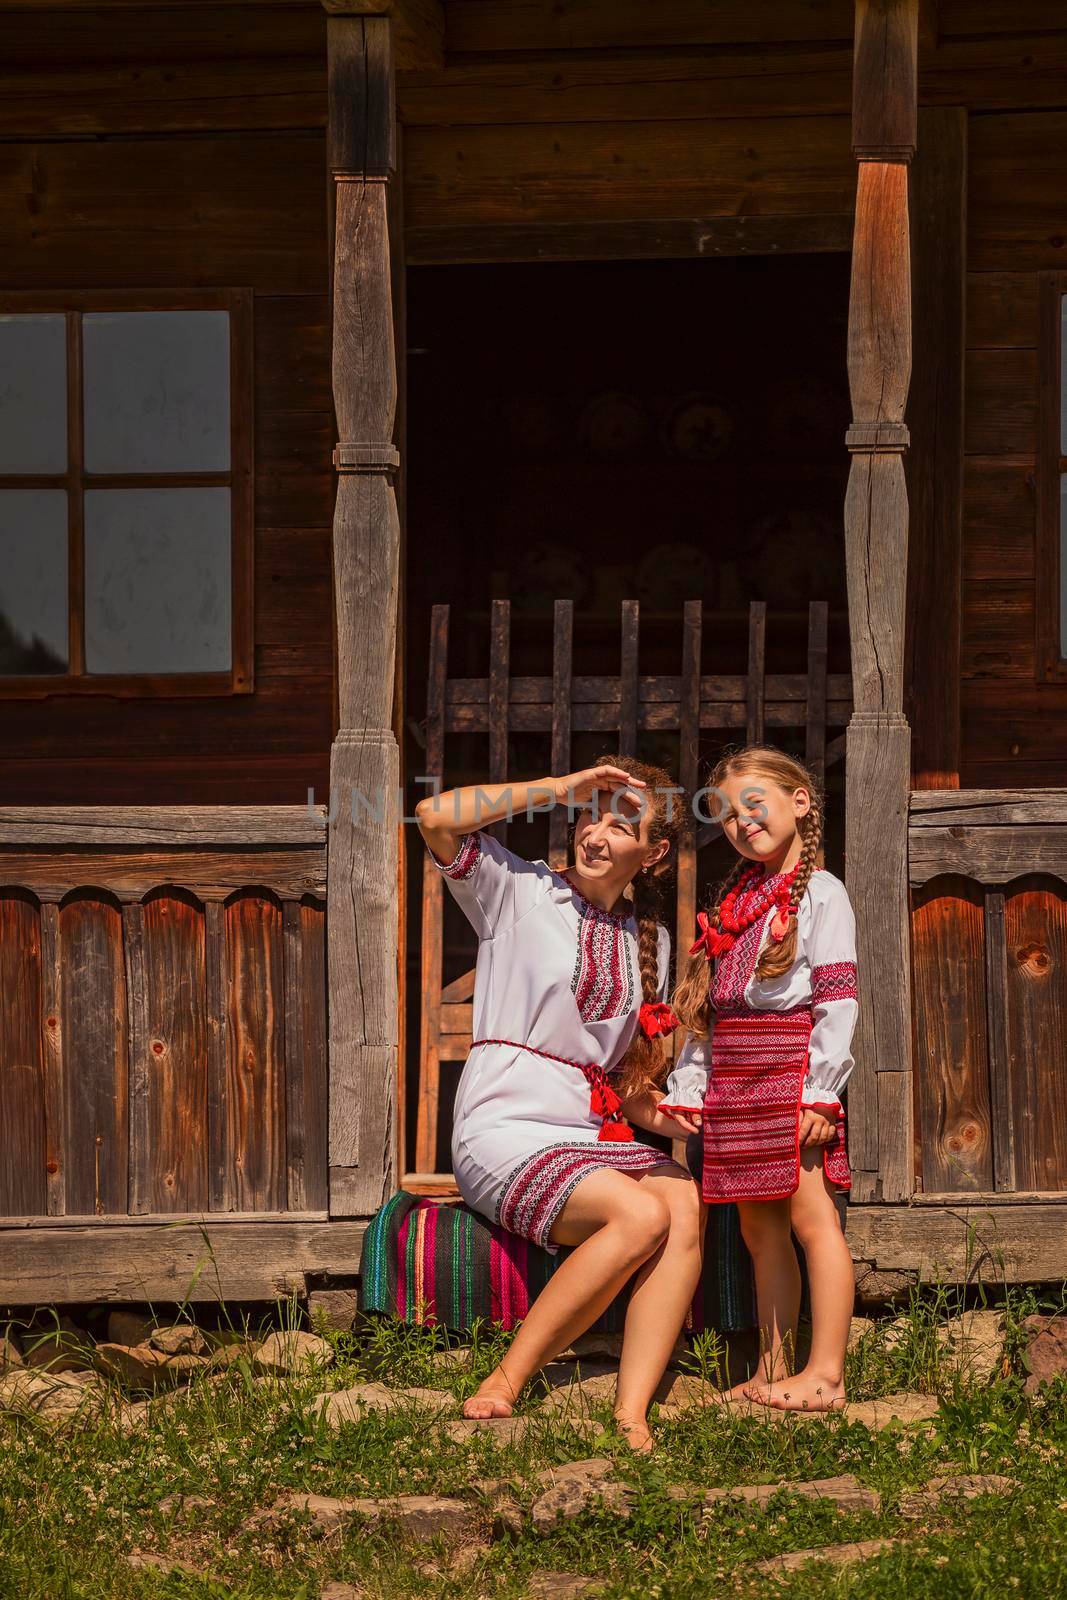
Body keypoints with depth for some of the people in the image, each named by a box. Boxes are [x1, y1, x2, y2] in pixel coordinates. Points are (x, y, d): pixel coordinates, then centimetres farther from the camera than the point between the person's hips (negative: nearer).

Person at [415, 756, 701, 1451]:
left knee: (685, 1205, -27)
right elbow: (434, 817, -14)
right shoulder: (521, 891, 3)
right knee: (641, 1215, -30)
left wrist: (648, 1107, 0)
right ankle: (505, 1386, -20)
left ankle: (631, 1416, -33)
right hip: (505, 1128, -5)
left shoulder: (651, 939, 17)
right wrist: (561, 788, -9)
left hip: (595, 1131, 5)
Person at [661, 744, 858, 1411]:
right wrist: (686, 1088, 11)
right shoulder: (733, 904, 19)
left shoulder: (820, 893, -3)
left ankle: (825, 1374, -9)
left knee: (809, 1215, -9)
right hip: (734, 1081, 8)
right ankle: (774, 1373, 13)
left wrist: (820, 1090, -17)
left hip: (791, 1069, -8)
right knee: (760, 1228, 9)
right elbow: (705, 1010, 20)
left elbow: (838, 998, -10)